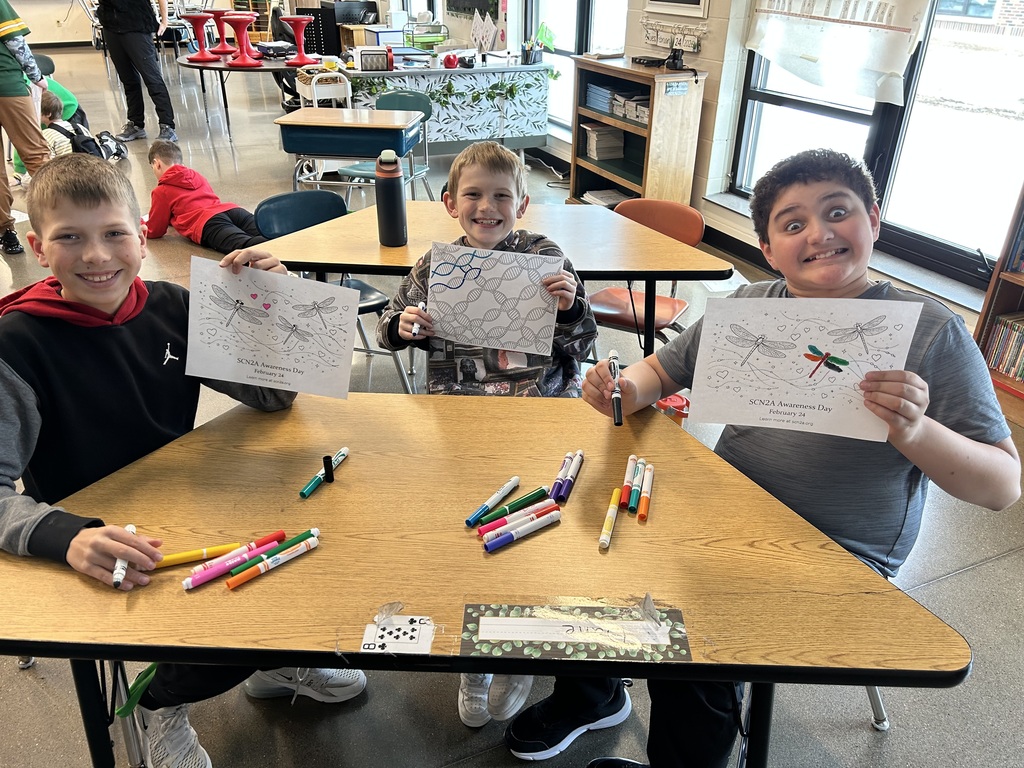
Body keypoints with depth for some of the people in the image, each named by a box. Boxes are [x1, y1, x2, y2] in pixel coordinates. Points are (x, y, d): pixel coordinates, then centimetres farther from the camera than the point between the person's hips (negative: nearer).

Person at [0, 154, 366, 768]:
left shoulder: (169, 308, -3)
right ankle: (163, 703, 12)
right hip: (92, 552, -4)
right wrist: (69, 537, -39)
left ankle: (274, 660, 21)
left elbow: (275, 395, 1)